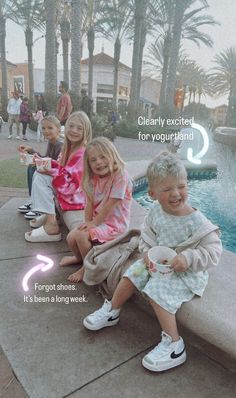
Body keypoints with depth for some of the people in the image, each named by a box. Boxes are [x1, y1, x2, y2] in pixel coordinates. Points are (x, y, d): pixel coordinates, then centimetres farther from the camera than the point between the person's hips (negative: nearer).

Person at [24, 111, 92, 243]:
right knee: (39, 175, 12)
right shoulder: (70, 148, 7)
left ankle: (51, 226, -20)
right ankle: (49, 215, 12)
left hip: (77, 196, -10)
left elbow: (74, 183, -26)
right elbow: (63, 169, 12)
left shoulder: (84, 153, -22)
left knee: (41, 178, -17)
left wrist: (51, 172, -24)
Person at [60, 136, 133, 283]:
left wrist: (94, 223, -14)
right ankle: (79, 257, 33)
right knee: (71, 237, -2)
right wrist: (88, 222, -13)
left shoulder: (120, 175, -20)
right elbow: (90, 202, -1)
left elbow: (110, 204, -21)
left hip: (115, 223, -7)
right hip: (97, 220, 7)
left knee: (81, 236, -22)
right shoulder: (94, 178, 4)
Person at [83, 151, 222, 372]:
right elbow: (147, 236, 4)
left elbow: (213, 251, -20)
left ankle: (174, 346, -7)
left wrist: (188, 257, -32)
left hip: (186, 271, -6)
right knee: (132, 274, 3)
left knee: (157, 292, -21)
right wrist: (148, 253, -13)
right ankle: (111, 312, 25)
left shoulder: (197, 222, -25)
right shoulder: (156, 212, -10)